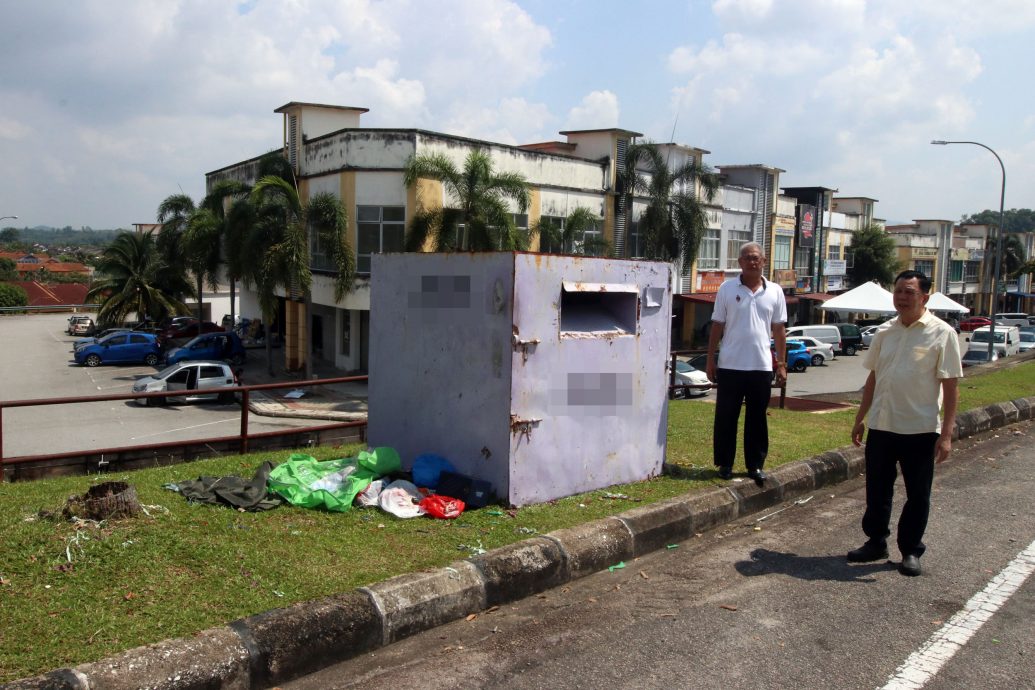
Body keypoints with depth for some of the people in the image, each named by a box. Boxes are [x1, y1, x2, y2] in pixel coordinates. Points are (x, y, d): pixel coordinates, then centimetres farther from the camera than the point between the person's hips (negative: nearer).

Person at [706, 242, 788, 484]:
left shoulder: (775, 291, 4)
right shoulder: (727, 288, 0)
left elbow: (779, 329, 8)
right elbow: (717, 326, 2)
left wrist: (782, 363, 4)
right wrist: (710, 360, -1)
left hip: (761, 366, 1)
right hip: (730, 365, -1)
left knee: (757, 418, 8)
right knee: (726, 417, 5)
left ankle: (756, 465, 17)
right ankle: (725, 463, 16)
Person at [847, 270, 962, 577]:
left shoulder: (941, 333, -8)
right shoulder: (884, 334, 7)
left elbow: (950, 386, -9)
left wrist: (946, 433, -14)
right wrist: (860, 419, 13)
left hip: (920, 429, -4)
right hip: (881, 427, 5)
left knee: (917, 495, 9)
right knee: (877, 490, 13)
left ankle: (911, 551, 24)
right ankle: (876, 542, 29)